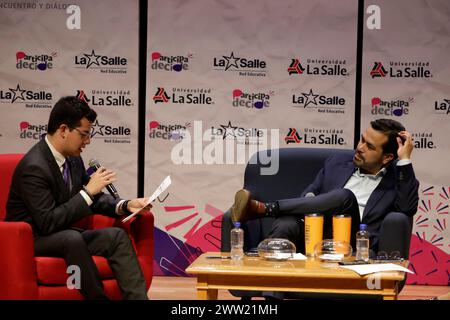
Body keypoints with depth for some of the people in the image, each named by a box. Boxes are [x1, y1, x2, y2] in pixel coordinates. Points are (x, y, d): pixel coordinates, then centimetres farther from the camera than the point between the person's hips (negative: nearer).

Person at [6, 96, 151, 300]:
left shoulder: (73, 158, 2)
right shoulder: (34, 167, -23)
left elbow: (93, 200, 14)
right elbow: (48, 223, -27)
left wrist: (125, 206, -4)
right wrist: (88, 191, -24)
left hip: (64, 236, 8)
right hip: (31, 240, -8)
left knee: (116, 235, -13)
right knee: (72, 238, -36)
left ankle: (137, 298, -20)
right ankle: (99, 297, -27)